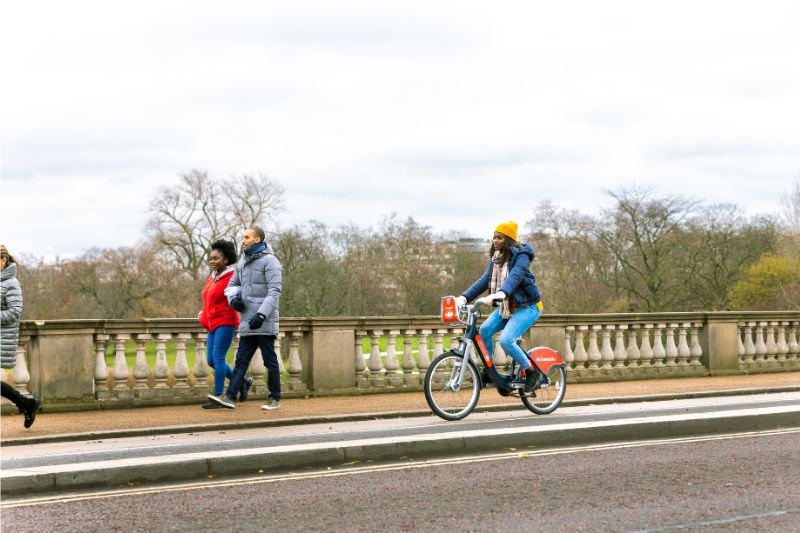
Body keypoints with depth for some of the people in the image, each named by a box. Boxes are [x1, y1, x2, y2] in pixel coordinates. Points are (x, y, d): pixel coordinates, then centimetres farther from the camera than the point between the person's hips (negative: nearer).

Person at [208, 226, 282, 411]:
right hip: (247, 321, 7)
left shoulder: (269, 261, -9)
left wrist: (262, 314, -27)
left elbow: (275, 291, -17)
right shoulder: (242, 262, 15)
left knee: (270, 360, 1)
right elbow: (232, 286, 21)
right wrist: (233, 299, -3)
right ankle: (230, 397, -2)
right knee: (241, 360, 2)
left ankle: (275, 399, 10)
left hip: (264, 321, -7)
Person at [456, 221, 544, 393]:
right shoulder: (496, 258, 8)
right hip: (506, 306, 8)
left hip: (527, 306, -8)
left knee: (506, 340, -24)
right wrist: (464, 297, -11)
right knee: (484, 330, -12)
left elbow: (515, 276, -35)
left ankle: (533, 372, -5)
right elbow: (485, 280, 2)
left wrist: (501, 293, -54)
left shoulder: (521, 255, -16)